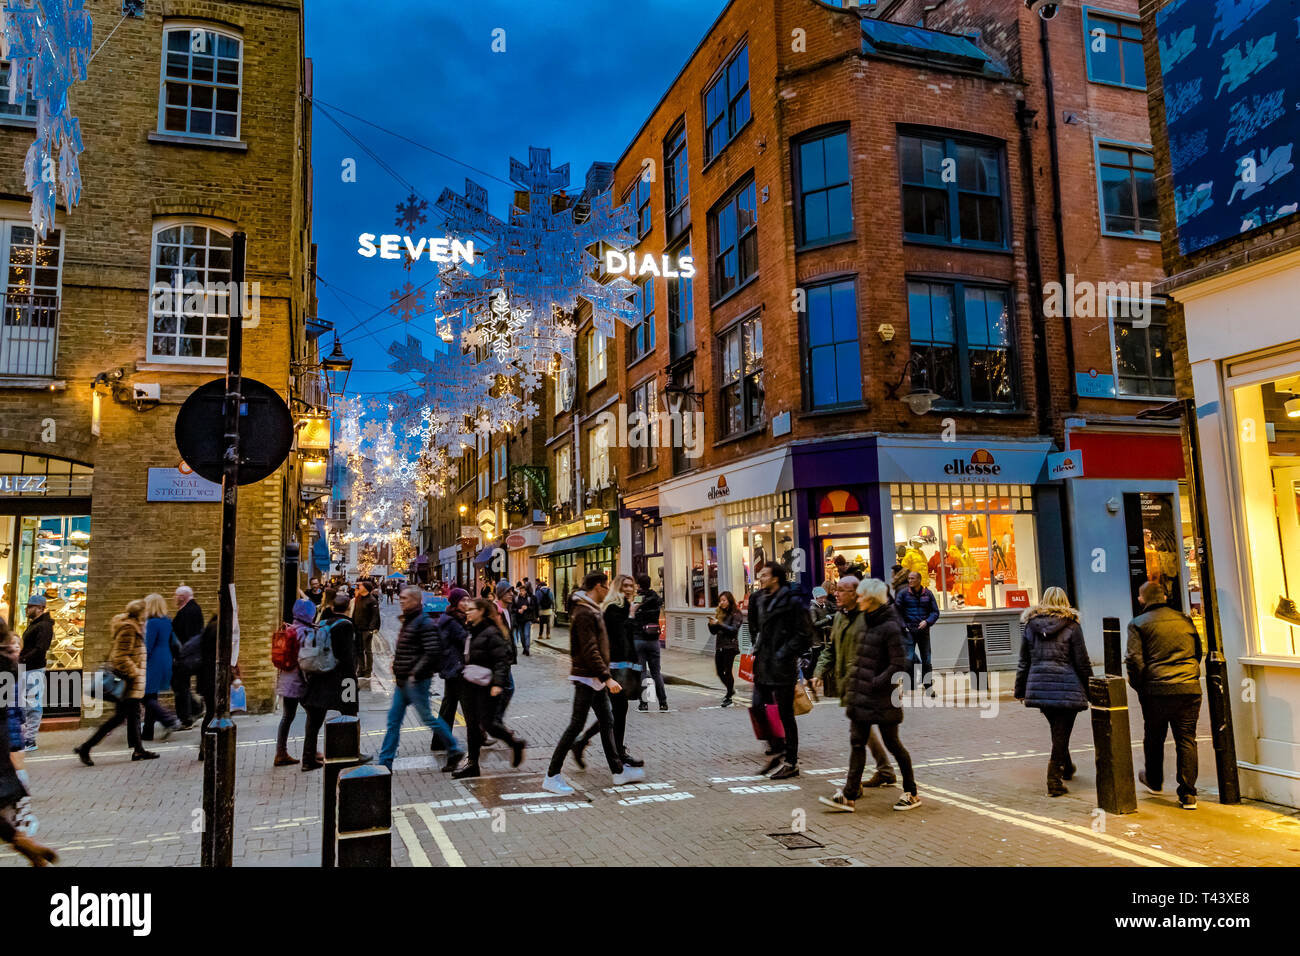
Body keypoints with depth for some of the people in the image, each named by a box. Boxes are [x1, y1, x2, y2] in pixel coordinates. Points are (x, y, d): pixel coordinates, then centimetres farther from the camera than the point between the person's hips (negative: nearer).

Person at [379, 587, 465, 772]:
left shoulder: (424, 623, -16)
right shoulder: (407, 621, 14)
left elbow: (433, 652, -24)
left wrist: (415, 674, -21)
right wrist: (398, 673, 15)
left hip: (416, 681, -9)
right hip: (402, 681, 9)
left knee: (428, 718, 0)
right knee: (394, 720, 10)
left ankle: (454, 752, 14)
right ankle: (385, 763, 16)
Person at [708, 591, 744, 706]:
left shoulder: (736, 614, -4)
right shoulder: (720, 613, 14)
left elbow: (734, 629, -15)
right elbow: (714, 632, 16)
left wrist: (719, 623, -21)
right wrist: (711, 624, -4)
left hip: (730, 646, -7)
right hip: (719, 646, 7)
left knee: (727, 671, -9)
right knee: (720, 672, 9)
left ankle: (729, 698, -1)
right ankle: (731, 690, 32)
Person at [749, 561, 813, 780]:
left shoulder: (792, 602, -13)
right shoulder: (758, 599, 9)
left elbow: (805, 635, -14)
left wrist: (783, 653, -16)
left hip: (782, 668, -7)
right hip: (763, 666, 7)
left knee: (784, 714, 2)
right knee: (759, 709, 8)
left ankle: (791, 762, 16)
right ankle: (777, 750, 26)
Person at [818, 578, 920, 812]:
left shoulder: (889, 627, -16)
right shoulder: (862, 620, 7)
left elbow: (899, 664, -18)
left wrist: (876, 683, -19)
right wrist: (850, 679, 14)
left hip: (882, 696, -7)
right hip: (861, 695, 7)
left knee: (892, 743, 5)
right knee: (857, 743, 6)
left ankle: (912, 793, 23)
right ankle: (849, 796, 8)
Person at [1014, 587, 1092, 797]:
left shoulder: (1030, 626, 5)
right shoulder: (1071, 626, -5)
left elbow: (1024, 662, 10)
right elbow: (1082, 663, -4)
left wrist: (1020, 690, 17)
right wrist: (1091, 690, 6)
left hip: (1039, 687, 4)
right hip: (1066, 688, -4)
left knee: (1057, 730, 23)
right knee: (1061, 733, 1)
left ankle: (1066, 767, 41)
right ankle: (1054, 782, -1)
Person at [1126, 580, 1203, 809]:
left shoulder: (1138, 624, -2)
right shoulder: (1184, 619, 10)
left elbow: (1135, 659, -10)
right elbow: (1198, 651, 18)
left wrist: (1139, 687, 2)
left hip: (1157, 690, -3)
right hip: (1190, 689, 3)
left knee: (1154, 738, 16)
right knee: (1187, 740, 6)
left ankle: (1154, 781, 34)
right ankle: (1188, 795, 3)